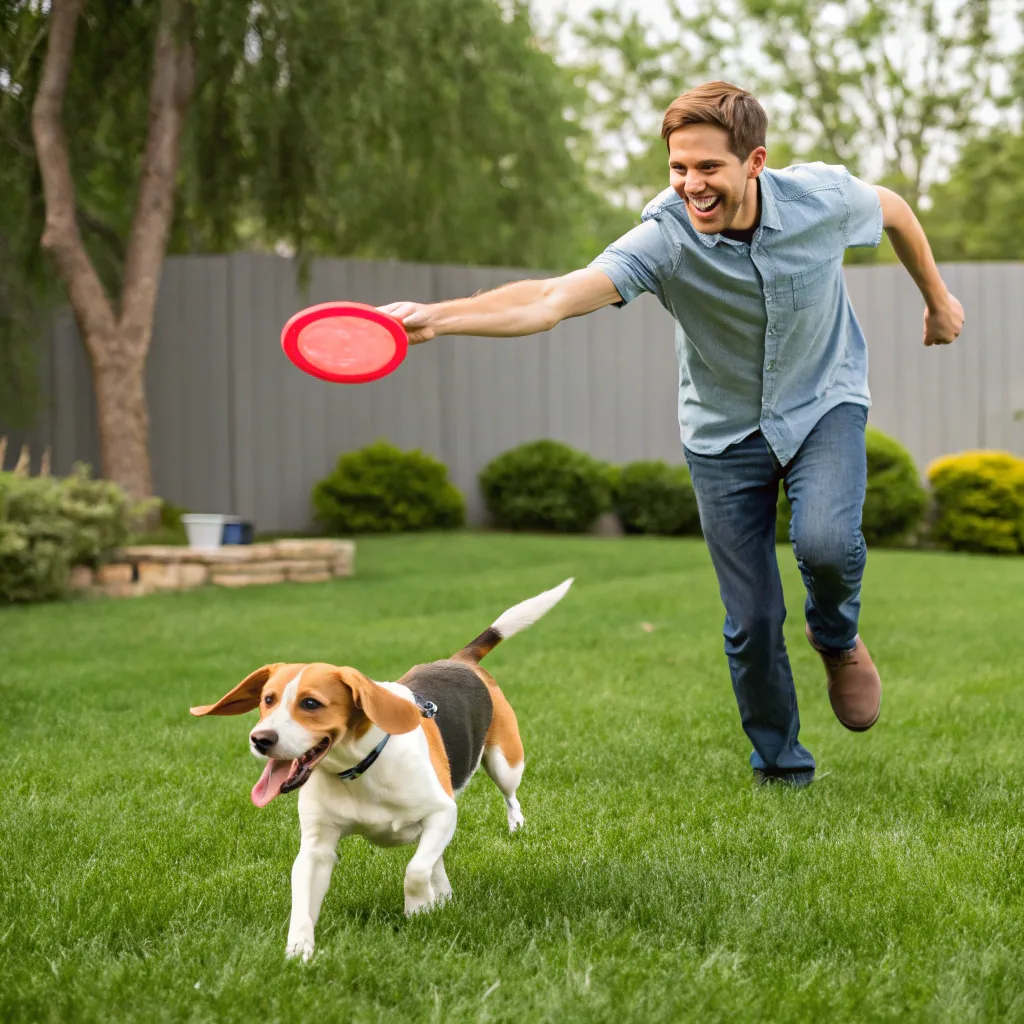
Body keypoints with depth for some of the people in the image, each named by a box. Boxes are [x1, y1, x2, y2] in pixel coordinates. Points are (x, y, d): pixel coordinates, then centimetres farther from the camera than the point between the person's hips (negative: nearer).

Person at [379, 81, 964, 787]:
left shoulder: (823, 197, -21)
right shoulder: (665, 238, -28)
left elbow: (894, 208, 4)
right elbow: (554, 299, -42)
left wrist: (936, 297, 17)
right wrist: (437, 317, -57)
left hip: (824, 404, 0)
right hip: (726, 430, 0)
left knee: (826, 542, -28)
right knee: (752, 623, 0)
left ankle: (837, 637, 9)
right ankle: (781, 770, 25)